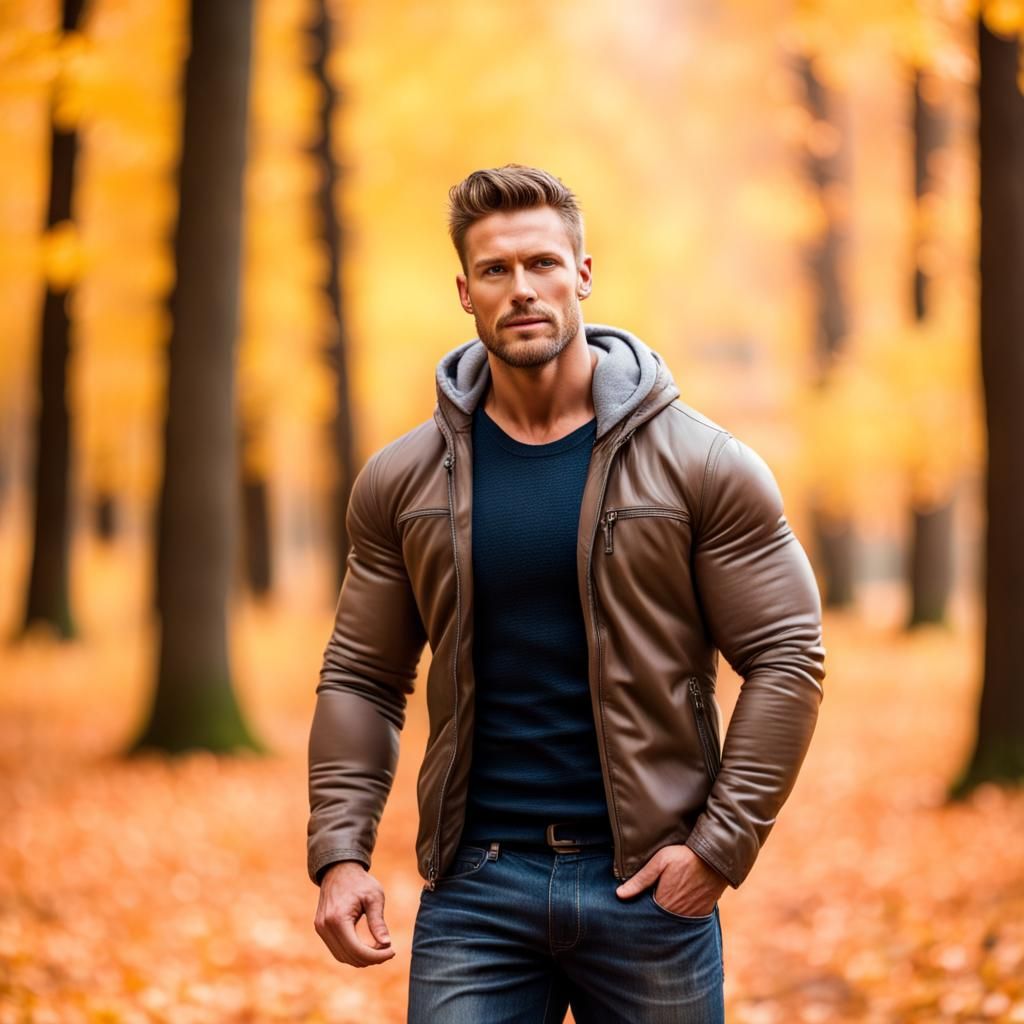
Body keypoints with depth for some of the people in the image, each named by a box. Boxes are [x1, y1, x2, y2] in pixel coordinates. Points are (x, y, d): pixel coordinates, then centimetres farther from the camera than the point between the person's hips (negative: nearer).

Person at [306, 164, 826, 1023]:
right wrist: (340, 851, -2)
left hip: (648, 884, -1)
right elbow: (361, 679, 8)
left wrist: (722, 842, -9)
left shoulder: (701, 464, -3)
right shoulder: (402, 480, 4)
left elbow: (786, 659, -3)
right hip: (475, 884, 1)